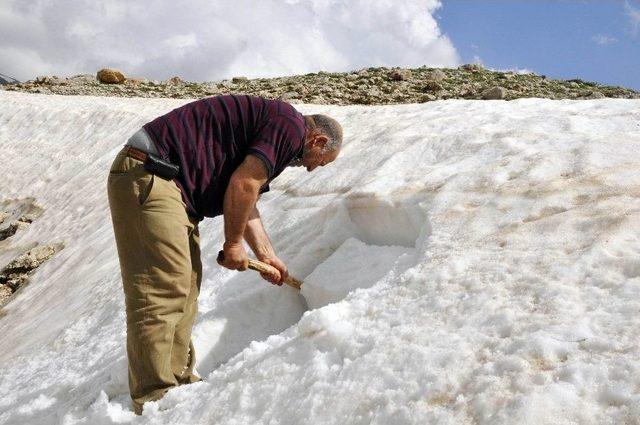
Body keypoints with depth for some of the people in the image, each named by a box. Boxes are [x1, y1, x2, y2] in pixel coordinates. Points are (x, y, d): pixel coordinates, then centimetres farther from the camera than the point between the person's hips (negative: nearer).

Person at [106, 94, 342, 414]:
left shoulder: (269, 122, 23)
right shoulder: (291, 124, -8)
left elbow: (246, 203, 27)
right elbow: (241, 185, -17)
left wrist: (268, 257, 28)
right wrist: (234, 244, -3)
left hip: (170, 184, 11)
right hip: (148, 175, -11)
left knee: (185, 286, 15)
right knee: (163, 291, -11)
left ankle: (179, 382, 23)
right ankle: (154, 399, -7)